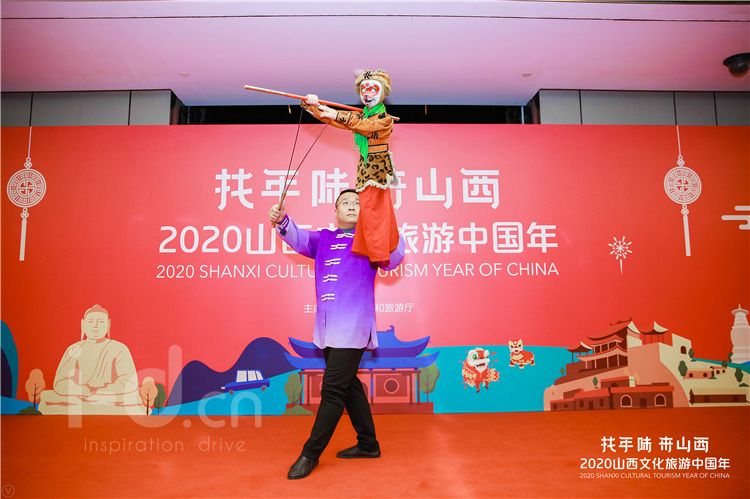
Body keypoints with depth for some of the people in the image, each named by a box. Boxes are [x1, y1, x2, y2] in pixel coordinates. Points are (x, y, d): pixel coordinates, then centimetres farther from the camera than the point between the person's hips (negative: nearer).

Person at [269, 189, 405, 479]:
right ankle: (368, 444, 31)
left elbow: (393, 259, -11)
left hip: (352, 327, -6)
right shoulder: (323, 239, 16)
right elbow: (299, 239, 2)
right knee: (348, 385, 16)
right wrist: (282, 222, -18)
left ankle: (311, 454, 8)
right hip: (327, 328, 6)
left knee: (333, 389, -5)